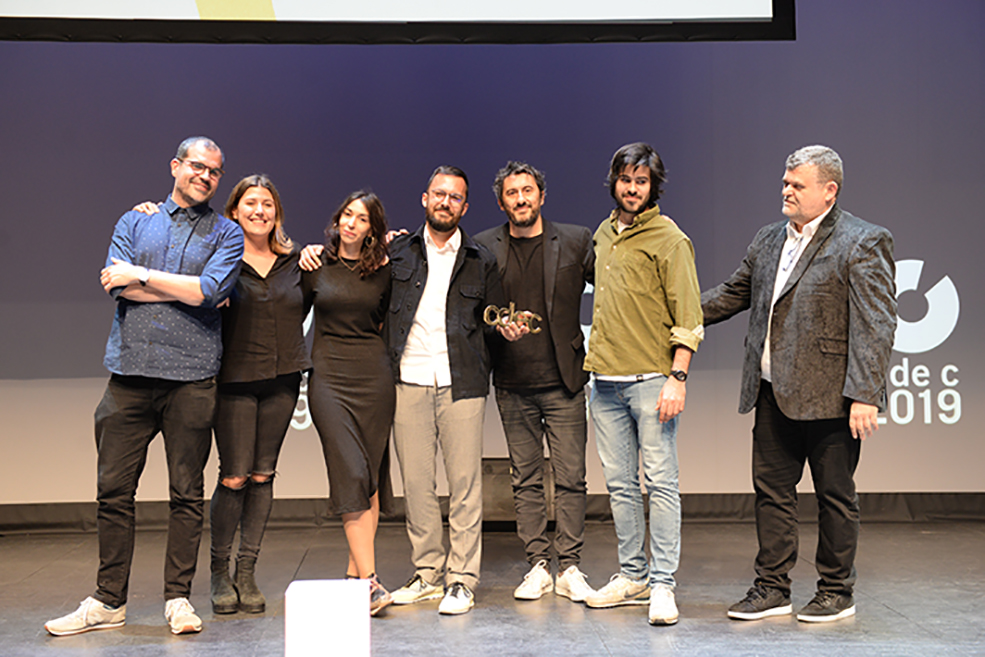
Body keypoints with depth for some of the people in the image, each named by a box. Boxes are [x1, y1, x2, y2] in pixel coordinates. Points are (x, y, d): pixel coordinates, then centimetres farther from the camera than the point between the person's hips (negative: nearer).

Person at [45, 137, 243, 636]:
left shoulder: (226, 234, 9)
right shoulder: (134, 221, 14)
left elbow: (206, 291, -10)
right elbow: (119, 287, -3)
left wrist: (141, 275, -3)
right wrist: (186, 290, -6)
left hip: (191, 375, -1)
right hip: (130, 370, 2)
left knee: (187, 493, 3)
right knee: (113, 490, 3)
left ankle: (178, 598, 14)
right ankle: (108, 601, 15)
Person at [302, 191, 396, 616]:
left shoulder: (383, 270, 7)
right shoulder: (316, 263, 5)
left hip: (374, 376, 2)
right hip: (329, 377, -2)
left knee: (372, 474, 2)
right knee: (351, 473, -12)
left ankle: (354, 572, 13)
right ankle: (369, 581, -12)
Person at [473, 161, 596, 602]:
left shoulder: (575, 241, 2)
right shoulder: (483, 247, 5)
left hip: (563, 381, -1)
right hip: (513, 383, 1)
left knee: (570, 478, 0)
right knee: (525, 479, 7)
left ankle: (569, 569, 9)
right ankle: (537, 566, 16)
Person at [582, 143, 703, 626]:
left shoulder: (669, 239, -4)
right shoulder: (603, 234, 16)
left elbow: (687, 318, -8)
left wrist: (678, 377, -16)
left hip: (651, 380, -7)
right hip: (605, 382, 7)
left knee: (660, 482, -4)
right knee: (619, 483, 11)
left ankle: (662, 585, 1)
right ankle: (633, 576, 21)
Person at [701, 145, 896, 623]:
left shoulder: (863, 242, -9)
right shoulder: (768, 240, 12)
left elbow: (876, 326, -14)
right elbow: (733, 293, 22)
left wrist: (864, 396, -20)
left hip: (829, 397, -6)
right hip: (773, 394, 7)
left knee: (834, 495, 7)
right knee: (771, 490, 10)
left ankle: (836, 592, 21)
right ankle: (772, 588, 22)